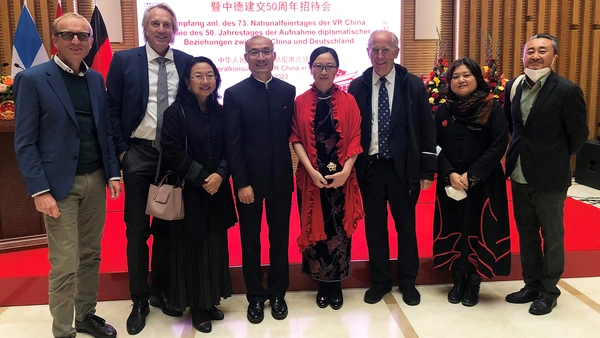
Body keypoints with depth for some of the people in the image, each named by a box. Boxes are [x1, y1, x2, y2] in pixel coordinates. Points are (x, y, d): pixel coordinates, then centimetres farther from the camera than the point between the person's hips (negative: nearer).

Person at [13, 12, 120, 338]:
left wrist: (113, 173, 5)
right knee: (64, 266, -1)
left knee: (90, 255, 15)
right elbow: (25, 142, -9)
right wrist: (40, 190, -15)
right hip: (59, 184, -5)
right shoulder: (32, 79, -6)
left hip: (96, 180, 5)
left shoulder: (96, 79, 9)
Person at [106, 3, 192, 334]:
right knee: (137, 230, 5)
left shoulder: (186, 62, 3)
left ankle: (161, 291, 30)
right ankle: (139, 300, 20)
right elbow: (112, 108, 0)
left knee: (166, 228, 12)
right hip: (138, 154, -1)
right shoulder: (123, 60, -1)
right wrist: (121, 151, -5)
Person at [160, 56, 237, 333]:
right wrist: (201, 178, -15)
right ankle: (197, 306, 16)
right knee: (193, 248, 3)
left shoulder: (221, 112, 8)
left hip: (217, 192, 4)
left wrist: (220, 175, -12)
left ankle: (210, 301, 25)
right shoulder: (175, 112, -6)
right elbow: (172, 153, -13)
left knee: (215, 246, 9)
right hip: (189, 193, -4)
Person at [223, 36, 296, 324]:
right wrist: (241, 183, -12)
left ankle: (278, 293, 28)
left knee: (280, 238, 12)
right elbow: (232, 144, -8)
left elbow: (292, 132, 6)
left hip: (281, 178, 2)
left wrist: (293, 165, -3)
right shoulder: (234, 94, -4)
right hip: (249, 179, -2)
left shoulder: (288, 91, 4)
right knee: (250, 240, 9)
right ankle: (255, 296, 25)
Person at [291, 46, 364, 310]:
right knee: (315, 228, 6)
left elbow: (355, 139, -1)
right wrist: (312, 171, -14)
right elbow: (296, 139, -2)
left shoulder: (348, 101, 3)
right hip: (311, 177, 0)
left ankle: (336, 284, 20)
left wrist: (345, 171, -14)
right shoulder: (300, 102, 3)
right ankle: (322, 284, 21)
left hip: (341, 177, 0)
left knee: (339, 229, 5)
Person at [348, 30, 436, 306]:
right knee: (374, 226, 11)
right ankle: (380, 280, 28)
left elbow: (427, 129, -1)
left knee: (406, 226, 11)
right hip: (369, 167, 1)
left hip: (403, 167, -1)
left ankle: (407, 281, 28)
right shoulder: (357, 87, 1)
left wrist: (427, 170, -5)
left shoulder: (413, 85, -1)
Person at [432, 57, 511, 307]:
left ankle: (474, 282, 18)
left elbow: (499, 145, -10)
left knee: (478, 230, 3)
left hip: (483, 183, -3)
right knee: (453, 229, 7)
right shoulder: (442, 112, 5)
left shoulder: (492, 108, -4)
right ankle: (458, 280, 21)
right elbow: (435, 147, 2)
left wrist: (471, 175, -16)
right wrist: (450, 175, -13)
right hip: (450, 184, 3)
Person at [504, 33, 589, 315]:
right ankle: (532, 286, 32)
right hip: (519, 176, 5)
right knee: (526, 234, 16)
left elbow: (579, 135, -6)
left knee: (552, 237, 10)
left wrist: (554, 159, 5)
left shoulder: (567, 90, -14)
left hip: (549, 178, -5)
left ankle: (549, 292, 25)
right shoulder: (513, 86, 2)